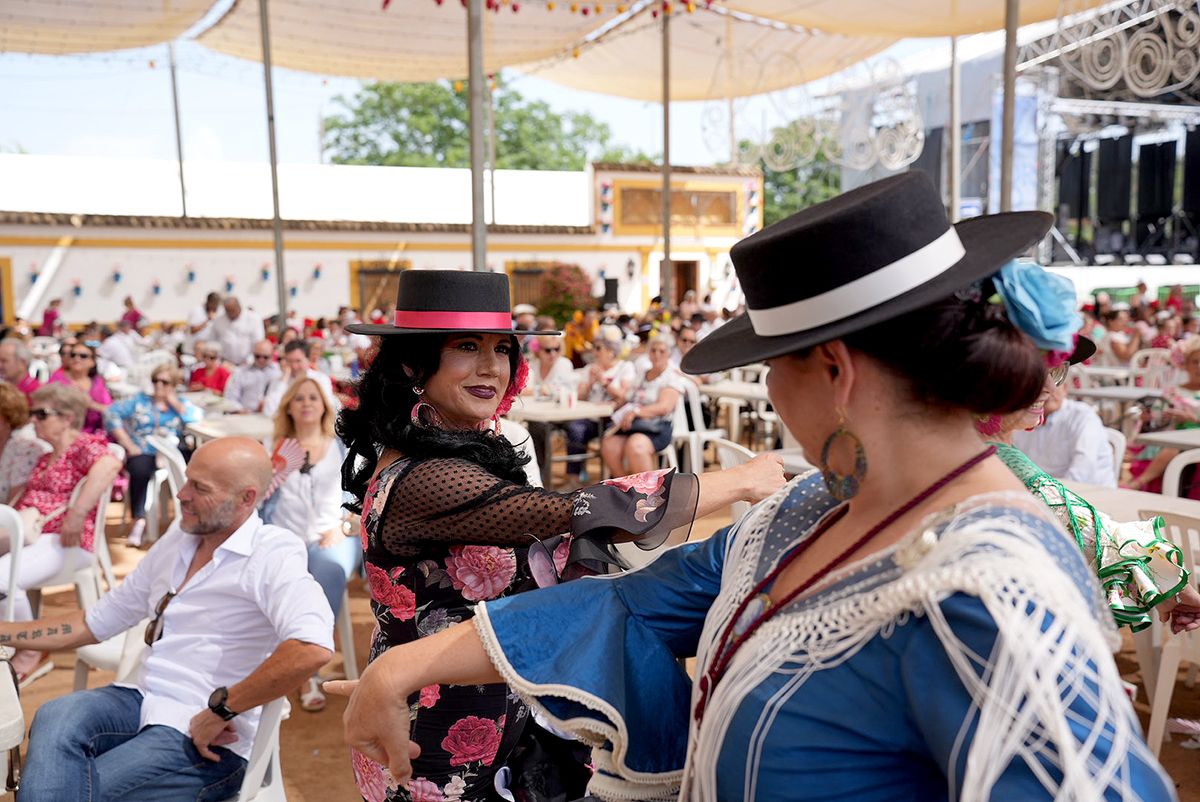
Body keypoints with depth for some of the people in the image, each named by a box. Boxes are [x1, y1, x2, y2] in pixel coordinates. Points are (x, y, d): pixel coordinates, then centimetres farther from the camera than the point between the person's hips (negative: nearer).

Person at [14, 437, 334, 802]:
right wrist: (5, 633, 15)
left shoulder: (271, 554, -14)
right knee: (54, 719, -22)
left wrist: (221, 710, -23)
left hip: (207, 740, -7)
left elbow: (313, 648, -33)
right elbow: (94, 622, 22)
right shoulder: (176, 541, 13)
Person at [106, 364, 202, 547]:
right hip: (142, 453, 0)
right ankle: (139, 520, -32)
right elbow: (112, 415, 5)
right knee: (140, 469, -35)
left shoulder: (180, 403, 20)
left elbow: (196, 416, -2)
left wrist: (173, 402, 3)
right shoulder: (139, 400, 19)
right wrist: (129, 445, -5)